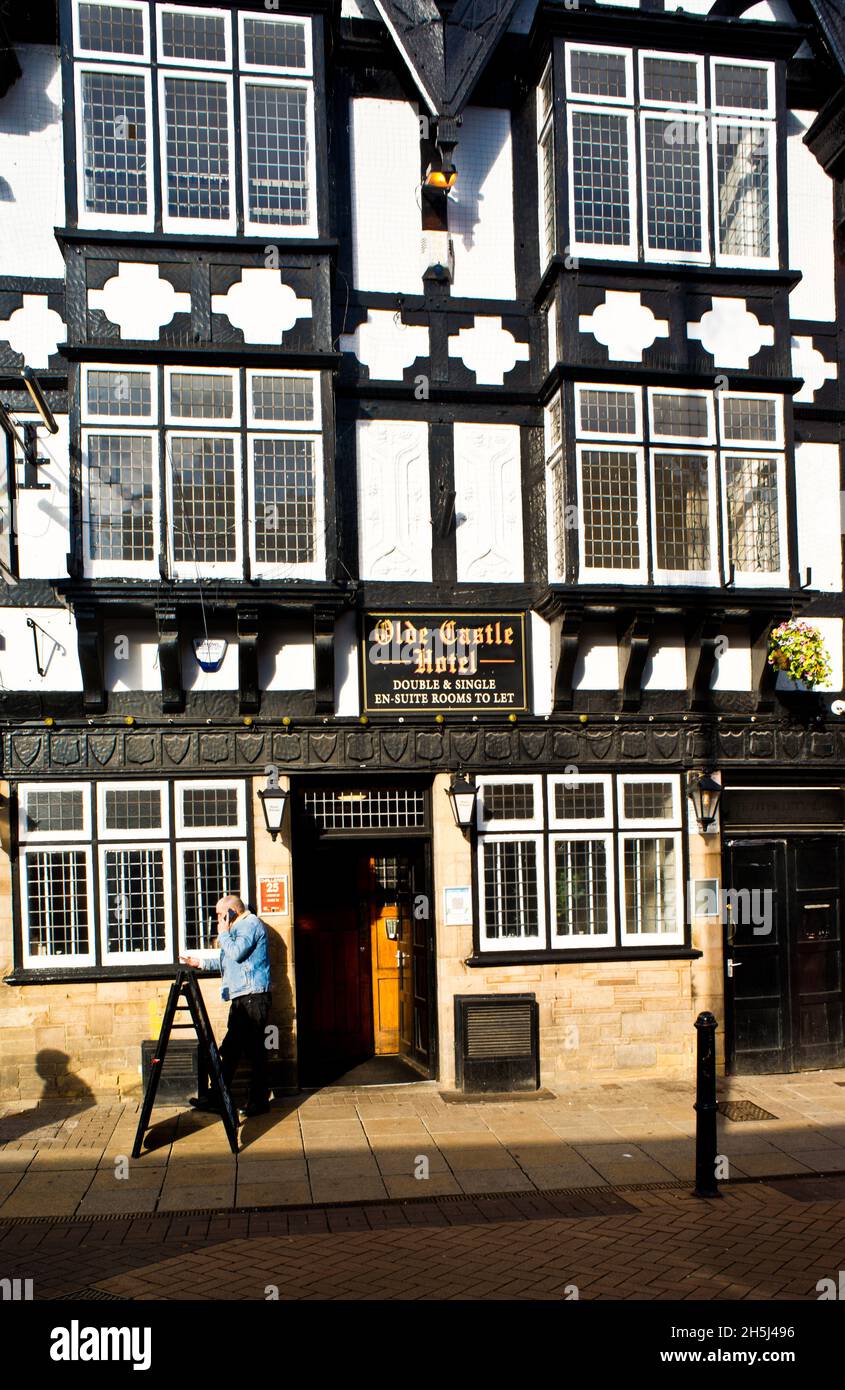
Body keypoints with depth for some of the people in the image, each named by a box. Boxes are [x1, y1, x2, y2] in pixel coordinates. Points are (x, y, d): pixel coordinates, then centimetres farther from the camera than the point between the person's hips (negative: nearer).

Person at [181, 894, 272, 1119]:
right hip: (241, 999, 10)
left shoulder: (250, 924, -8)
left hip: (253, 997, -10)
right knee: (230, 1050, 10)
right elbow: (227, 961, 33)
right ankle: (217, 1098, 15)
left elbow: (236, 953, -22)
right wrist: (201, 964, 28)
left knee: (255, 1050, -4)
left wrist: (223, 933, -7)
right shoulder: (239, 927, 24)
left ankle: (259, 1101, 2)